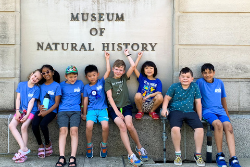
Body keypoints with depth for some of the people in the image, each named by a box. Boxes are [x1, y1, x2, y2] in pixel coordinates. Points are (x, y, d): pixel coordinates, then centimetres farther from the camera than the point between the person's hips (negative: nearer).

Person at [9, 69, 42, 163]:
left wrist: (27, 115, -17)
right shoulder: (21, 84, 8)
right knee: (11, 125, -18)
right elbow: (18, 98, 7)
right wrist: (17, 111, -5)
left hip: (31, 111, -4)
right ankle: (24, 148, -24)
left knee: (24, 126, -26)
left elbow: (31, 102, -9)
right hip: (21, 110, 4)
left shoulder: (36, 89, -3)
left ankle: (23, 154, -20)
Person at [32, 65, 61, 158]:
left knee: (43, 124, -29)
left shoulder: (56, 86, -1)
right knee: (34, 124, -24)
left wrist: (46, 112, -14)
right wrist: (39, 106, -6)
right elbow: (38, 99, 18)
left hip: (51, 110, -4)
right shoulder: (41, 86, 13)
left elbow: (56, 103, -4)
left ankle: (48, 143, -1)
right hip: (41, 110, 4)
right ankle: (40, 145, -2)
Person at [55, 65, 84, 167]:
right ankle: (61, 157, -21)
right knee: (63, 130, -19)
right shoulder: (62, 85, 13)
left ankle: (73, 157, -21)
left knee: (74, 130, -20)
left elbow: (82, 97, 22)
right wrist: (57, 112, 9)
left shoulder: (80, 83, 14)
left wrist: (82, 110, 19)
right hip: (63, 111, 0)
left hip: (75, 111, 0)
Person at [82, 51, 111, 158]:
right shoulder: (86, 87, 10)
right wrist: (84, 113, 9)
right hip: (91, 110, 1)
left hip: (102, 109, 0)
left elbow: (108, 71, 1)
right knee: (89, 126, -26)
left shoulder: (101, 82, 8)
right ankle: (89, 145, -3)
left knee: (105, 126, -24)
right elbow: (85, 101, 11)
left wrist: (107, 59, 4)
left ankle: (104, 145, 2)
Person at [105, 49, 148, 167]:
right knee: (121, 125, -28)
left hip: (126, 106, 1)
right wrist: (116, 111, -10)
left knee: (129, 125, -27)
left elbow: (133, 66, 5)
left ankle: (139, 148, -4)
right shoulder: (109, 81, 10)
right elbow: (109, 97, 1)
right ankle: (131, 155, -27)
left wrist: (127, 54, 18)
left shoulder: (124, 78, 17)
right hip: (114, 107, -1)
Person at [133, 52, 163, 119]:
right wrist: (139, 57, 7)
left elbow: (158, 93, -7)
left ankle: (152, 111, 1)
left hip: (151, 104, 0)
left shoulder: (157, 81, 7)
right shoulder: (142, 78, 7)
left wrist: (149, 95, -23)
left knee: (160, 97, -29)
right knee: (138, 95, -32)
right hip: (141, 104, 0)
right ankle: (140, 111, -2)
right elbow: (134, 67, -2)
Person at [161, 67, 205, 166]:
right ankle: (178, 154, -11)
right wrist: (164, 109, -12)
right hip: (175, 111, -2)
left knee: (200, 128, -20)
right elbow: (167, 98, 5)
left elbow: (198, 102, 10)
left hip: (190, 111, 2)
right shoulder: (174, 87, 4)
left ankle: (198, 154, -2)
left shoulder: (195, 87, 8)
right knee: (175, 128, -30)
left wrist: (199, 117, 9)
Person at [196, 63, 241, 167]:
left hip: (220, 110, 4)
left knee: (228, 126, -25)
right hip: (207, 111, -4)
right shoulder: (200, 82, 2)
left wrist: (227, 114, 25)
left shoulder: (219, 83, 14)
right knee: (218, 124, -33)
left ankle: (233, 158, -31)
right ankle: (219, 155, -18)